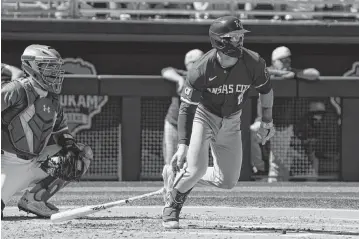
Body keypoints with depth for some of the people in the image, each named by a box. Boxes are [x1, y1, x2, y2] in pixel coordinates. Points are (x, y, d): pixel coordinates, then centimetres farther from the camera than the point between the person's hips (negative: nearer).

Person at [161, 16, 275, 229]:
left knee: (228, 181, 3)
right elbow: (187, 108, -22)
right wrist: (183, 145, -27)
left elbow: (265, 89, 1)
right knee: (197, 169, -21)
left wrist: (267, 121, 5)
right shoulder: (202, 70, -28)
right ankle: (171, 207, 7)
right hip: (203, 116, -4)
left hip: (231, 122, 4)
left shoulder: (254, 63, -21)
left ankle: (185, 176, 30)